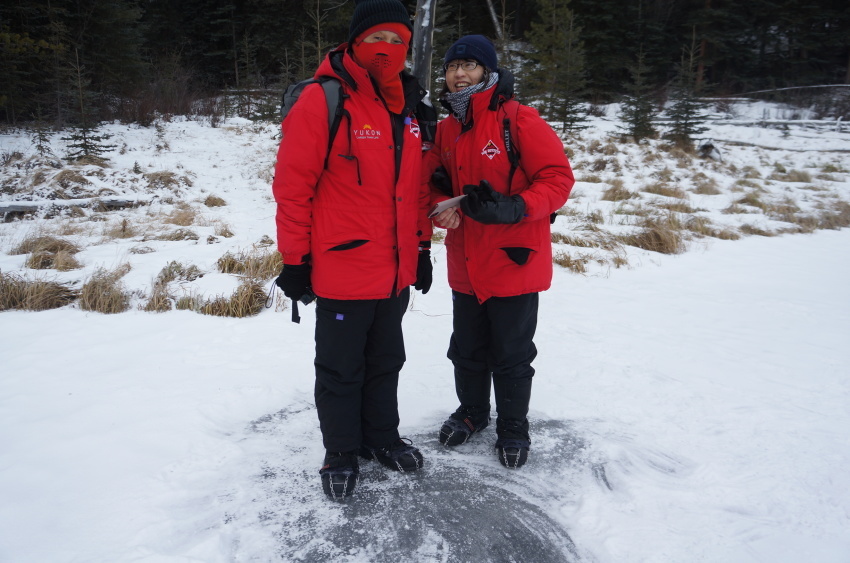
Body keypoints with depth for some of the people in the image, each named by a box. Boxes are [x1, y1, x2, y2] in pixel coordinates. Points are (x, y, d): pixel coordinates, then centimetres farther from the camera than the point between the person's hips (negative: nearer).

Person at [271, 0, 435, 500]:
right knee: (341, 370, 9)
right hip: (342, 273, -6)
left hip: (397, 273, 6)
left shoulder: (409, 107, 9)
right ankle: (342, 454, 28)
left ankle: (382, 437, 39)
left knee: (386, 362, 20)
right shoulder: (322, 101, -12)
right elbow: (292, 186, -13)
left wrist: (422, 246, 15)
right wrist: (295, 260, -12)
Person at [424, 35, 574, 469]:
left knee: (510, 355, 8)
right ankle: (473, 411, 42)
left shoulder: (519, 120, -12)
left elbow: (558, 178, -14)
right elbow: (436, 182, 14)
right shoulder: (445, 129, 7)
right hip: (465, 266, 6)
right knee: (467, 350, 19)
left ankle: (513, 427, 30)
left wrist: (513, 208, -29)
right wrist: (442, 205, -9)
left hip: (514, 262, -5)